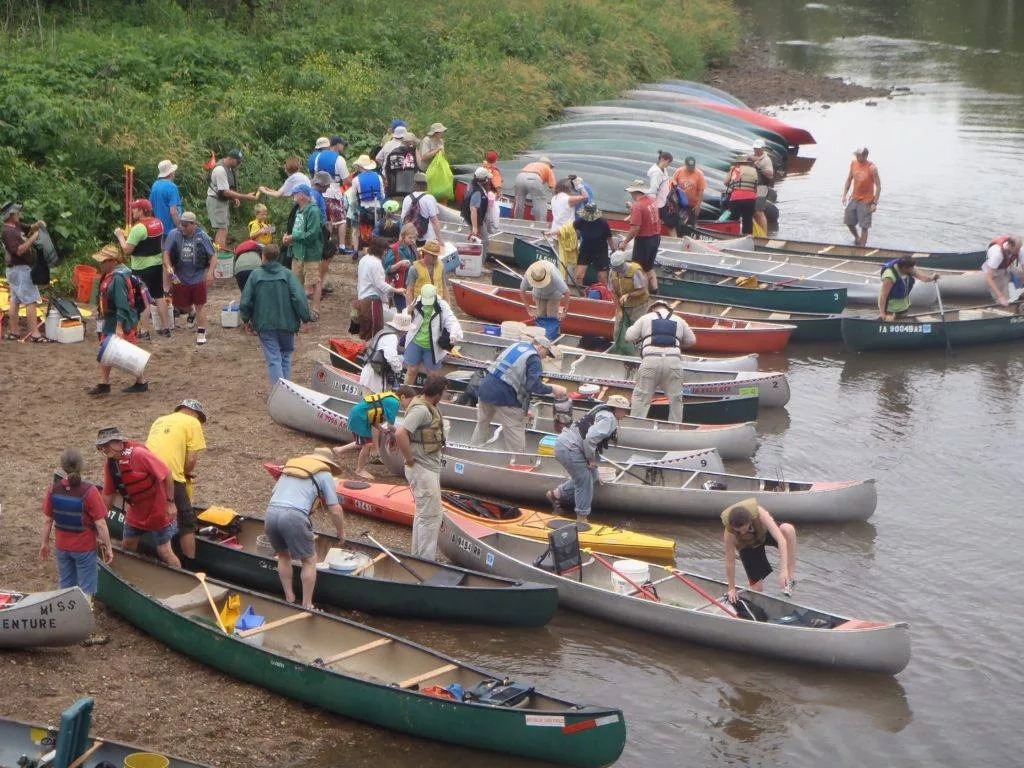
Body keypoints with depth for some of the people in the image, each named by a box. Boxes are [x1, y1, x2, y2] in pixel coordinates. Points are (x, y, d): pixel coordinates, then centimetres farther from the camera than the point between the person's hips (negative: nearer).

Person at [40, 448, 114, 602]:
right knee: (86, 590, 8)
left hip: (62, 547, 4)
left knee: (66, 588, 20)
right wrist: (108, 547, -5)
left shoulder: (53, 489, -10)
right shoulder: (89, 491, -21)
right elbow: (100, 524, -17)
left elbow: (48, 520, -1)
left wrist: (44, 543, 13)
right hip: (85, 548, -4)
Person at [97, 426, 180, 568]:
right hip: (135, 513, 7)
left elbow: (166, 475, -23)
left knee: (164, 551, -3)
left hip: (158, 511, -7)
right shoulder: (110, 464, -5)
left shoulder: (139, 454, -27)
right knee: (127, 546, 18)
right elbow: (108, 494, 4)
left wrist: (170, 503, -18)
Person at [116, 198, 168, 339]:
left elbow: (126, 250, -21)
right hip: (158, 264, 8)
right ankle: (165, 327, 20)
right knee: (159, 296, 15)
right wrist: (128, 235, 14)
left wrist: (120, 236, -6)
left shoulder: (138, 228, -22)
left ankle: (143, 331, 0)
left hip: (142, 268, -8)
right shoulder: (158, 223, 4)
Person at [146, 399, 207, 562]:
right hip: (170, 476, -6)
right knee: (187, 523, 8)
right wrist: (186, 472, 16)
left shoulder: (160, 420, 25)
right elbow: (191, 459, -4)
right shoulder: (193, 422, 5)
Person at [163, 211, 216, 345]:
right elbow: (166, 253, -6)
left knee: (200, 305, 3)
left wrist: (210, 272, -15)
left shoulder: (202, 237, -8)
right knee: (179, 304, 15)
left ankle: (201, 333, 13)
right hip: (179, 278, 2)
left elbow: (212, 257, -4)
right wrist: (168, 267, -23)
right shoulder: (174, 235, -6)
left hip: (198, 277, -2)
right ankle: (191, 312, 50)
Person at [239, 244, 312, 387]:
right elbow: (299, 298, -13)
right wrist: (305, 317, -3)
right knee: (286, 356, 19)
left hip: (265, 325, -1)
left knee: (273, 359, 0)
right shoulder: (288, 274, -3)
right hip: (287, 324, 1)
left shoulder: (255, 275, -2)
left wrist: (246, 319, 15)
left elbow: (245, 301, -1)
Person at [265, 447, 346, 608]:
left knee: (283, 555, 26)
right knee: (309, 560, 11)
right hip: (294, 516, -5)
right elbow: (335, 510, 9)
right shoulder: (325, 474, 14)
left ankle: (289, 599, 27)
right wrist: (341, 533, 25)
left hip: (271, 512, 5)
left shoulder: (289, 465, 31)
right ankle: (306, 605, 10)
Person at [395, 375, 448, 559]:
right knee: (431, 516, -6)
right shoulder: (421, 409, -21)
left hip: (430, 468, 10)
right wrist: (410, 461, -22)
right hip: (423, 470, -10)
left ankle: (417, 557, 30)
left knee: (422, 513, 19)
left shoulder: (428, 407, 9)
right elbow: (400, 434, -33)